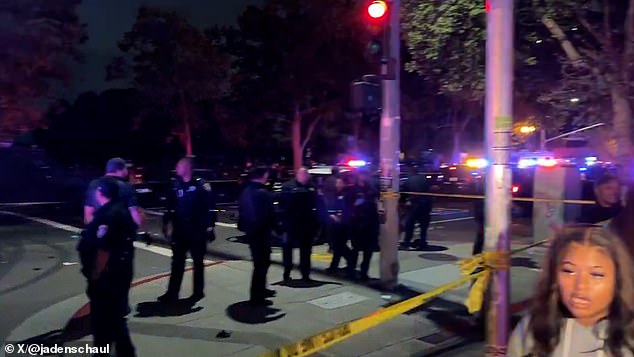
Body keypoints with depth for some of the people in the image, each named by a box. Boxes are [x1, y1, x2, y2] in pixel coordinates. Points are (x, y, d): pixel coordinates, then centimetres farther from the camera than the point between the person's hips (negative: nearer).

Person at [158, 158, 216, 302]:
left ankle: (198, 291, 20)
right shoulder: (177, 185, 8)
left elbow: (210, 207, -11)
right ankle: (172, 292, 14)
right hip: (179, 230, 4)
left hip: (197, 230, -4)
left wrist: (210, 226, -15)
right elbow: (170, 206, 15)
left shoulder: (201, 185, -8)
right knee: (177, 261, 7)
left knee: (197, 261, 9)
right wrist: (165, 222, 13)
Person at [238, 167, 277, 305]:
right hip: (261, 231, -9)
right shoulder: (263, 193, -19)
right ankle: (256, 296, 3)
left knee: (260, 262, 22)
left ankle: (260, 290, 34)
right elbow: (270, 214, -19)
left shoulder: (245, 192, 8)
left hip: (250, 231, 9)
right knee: (262, 263, -1)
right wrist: (273, 225, -3)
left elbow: (243, 212, 13)